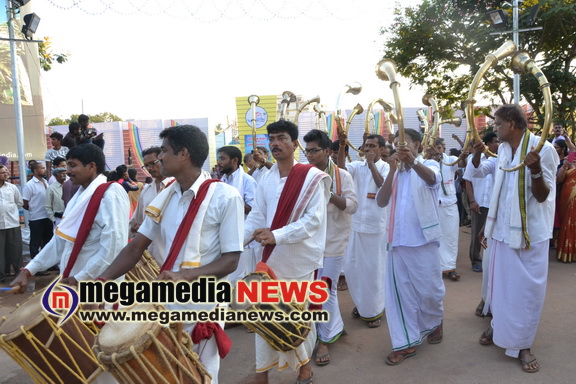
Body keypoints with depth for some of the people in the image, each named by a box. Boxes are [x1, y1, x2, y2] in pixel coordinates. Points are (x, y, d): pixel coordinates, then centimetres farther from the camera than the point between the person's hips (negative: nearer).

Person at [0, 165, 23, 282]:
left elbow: (20, 202, 15)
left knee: (16, 249, 8)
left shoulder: (12, 187, 4)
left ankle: (19, 271, 20)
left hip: (13, 223, 2)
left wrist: (10, 210, 9)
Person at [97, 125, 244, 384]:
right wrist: (102, 279, -6)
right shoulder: (166, 196, 4)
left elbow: (231, 260, -15)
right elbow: (136, 247, 7)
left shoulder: (226, 197, -15)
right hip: (164, 302, 6)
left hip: (202, 306, -5)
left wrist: (185, 276, -29)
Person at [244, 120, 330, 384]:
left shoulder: (312, 177, -11)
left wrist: (277, 235, -28)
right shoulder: (265, 179, 5)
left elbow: (313, 219, -17)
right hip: (271, 256, 5)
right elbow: (256, 216, 5)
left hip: (300, 258, -4)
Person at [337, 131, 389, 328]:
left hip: (376, 225, -4)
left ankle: (375, 310, 21)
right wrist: (342, 147, -26)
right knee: (352, 266, 11)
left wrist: (371, 164, -17)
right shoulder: (358, 166, 5)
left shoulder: (386, 167, -2)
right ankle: (361, 303, 32)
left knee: (374, 268, 5)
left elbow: (383, 186, -21)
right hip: (356, 224, 4)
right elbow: (342, 168, -14)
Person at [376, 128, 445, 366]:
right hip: (398, 240, 4)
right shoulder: (394, 172, 12)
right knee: (400, 292, 6)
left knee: (429, 290, 8)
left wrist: (413, 161, -49)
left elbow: (431, 178, -27)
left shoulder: (428, 165, -1)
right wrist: (392, 170, -15)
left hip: (423, 239, -4)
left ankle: (434, 322, 38)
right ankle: (406, 342, 18)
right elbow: (381, 202, -3)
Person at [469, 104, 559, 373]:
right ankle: (499, 326, 35)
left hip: (531, 230, -5)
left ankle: (522, 344, 17)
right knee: (501, 281, 16)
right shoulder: (504, 149, 4)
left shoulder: (543, 149, -16)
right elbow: (478, 170, 19)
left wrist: (535, 169, -35)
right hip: (504, 227, 6)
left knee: (528, 288, 3)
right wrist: (477, 153, -2)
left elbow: (542, 196, -17)